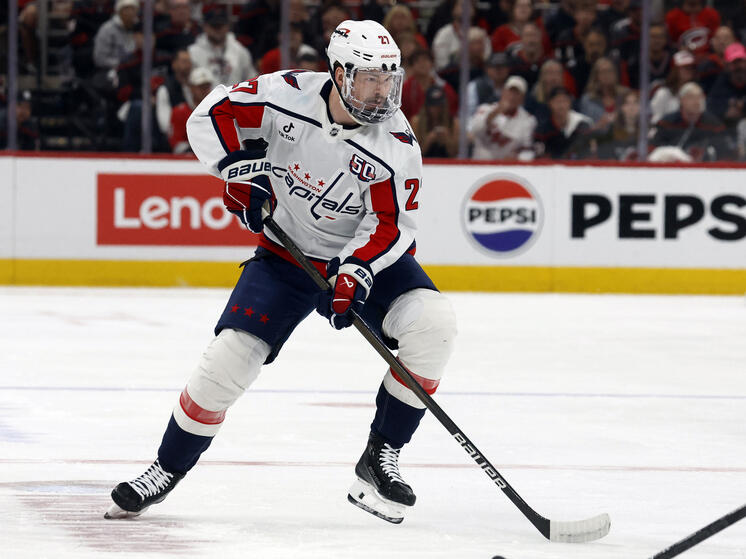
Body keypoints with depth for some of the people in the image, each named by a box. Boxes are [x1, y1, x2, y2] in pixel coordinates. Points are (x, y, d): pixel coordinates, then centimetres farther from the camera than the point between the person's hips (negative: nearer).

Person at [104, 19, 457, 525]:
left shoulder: (396, 145, -19)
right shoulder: (286, 96, -18)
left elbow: (392, 224, -18)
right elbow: (211, 115, -7)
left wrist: (355, 273, -33)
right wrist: (238, 169, -19)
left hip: (367, 257, 0)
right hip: (285, 254, 0)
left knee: (433, 324, -24)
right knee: (231, 355, -14)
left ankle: (381, 457, -12)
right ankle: (167, 470, 8)